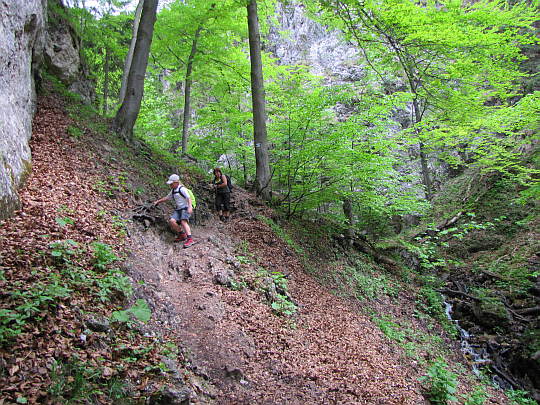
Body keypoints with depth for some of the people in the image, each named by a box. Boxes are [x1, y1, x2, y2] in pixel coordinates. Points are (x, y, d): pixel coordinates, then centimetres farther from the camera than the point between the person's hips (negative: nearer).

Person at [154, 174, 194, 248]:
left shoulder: (182, 189, -9)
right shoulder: (173, 191, 17)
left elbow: (189, 198, -18)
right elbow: (167, 198, 33)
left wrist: (190, 207, -31)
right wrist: (158, 201, 30)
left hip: (185, 208, -7)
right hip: (178, 209, 7)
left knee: (183, 221, -29)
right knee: (172, 220, -15)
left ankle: (190, 239, -32)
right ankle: (182, 234, 3)